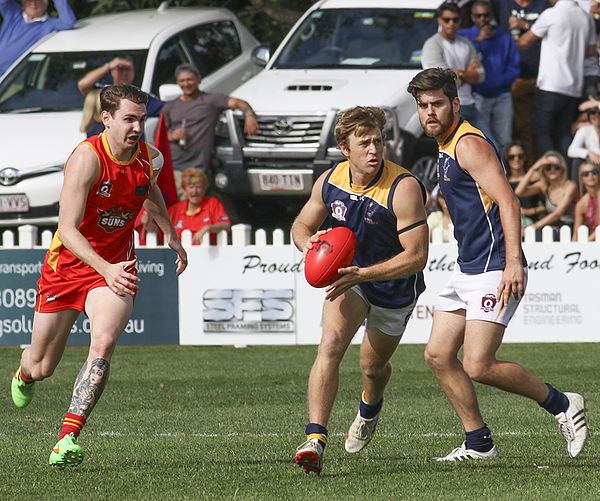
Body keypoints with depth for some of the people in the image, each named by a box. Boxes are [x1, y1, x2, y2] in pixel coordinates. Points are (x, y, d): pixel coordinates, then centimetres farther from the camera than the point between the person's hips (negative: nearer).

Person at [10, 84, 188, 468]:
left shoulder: (150, 158, -5)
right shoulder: (87, 158, -23)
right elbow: (67, 229, -30)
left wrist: (172, 236, 32)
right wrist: (105, 269, -42)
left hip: (115, 267, 2)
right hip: (68, 264, -2)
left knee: (104, 342, -28)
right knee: (42, 367, 11)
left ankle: (68, 440, -29)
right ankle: (24, 375, 52)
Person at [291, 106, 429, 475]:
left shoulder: (404, 188, -28)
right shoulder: (330, 181, -13)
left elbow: (416, 256, -29)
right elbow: (302, 225, 4)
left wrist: (362, 274, -35)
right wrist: (308, 243, -20)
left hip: (395, 289, -2)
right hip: (350, 276, 2)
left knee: (373, 366, 17)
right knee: (331, 344, -24)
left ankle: (370, 407, 55)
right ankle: (316, 438, -31)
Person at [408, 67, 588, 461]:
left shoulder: (469, 144, -13)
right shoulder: (446, 149, 17)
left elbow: (507, 200, -22)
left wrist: (514, 263, -30)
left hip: (494, 271, -10)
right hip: (467, 270, 10)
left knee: (478, 367, -15)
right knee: (438, 355, 6)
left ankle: (561, 404, 2)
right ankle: (479, 444, 13)